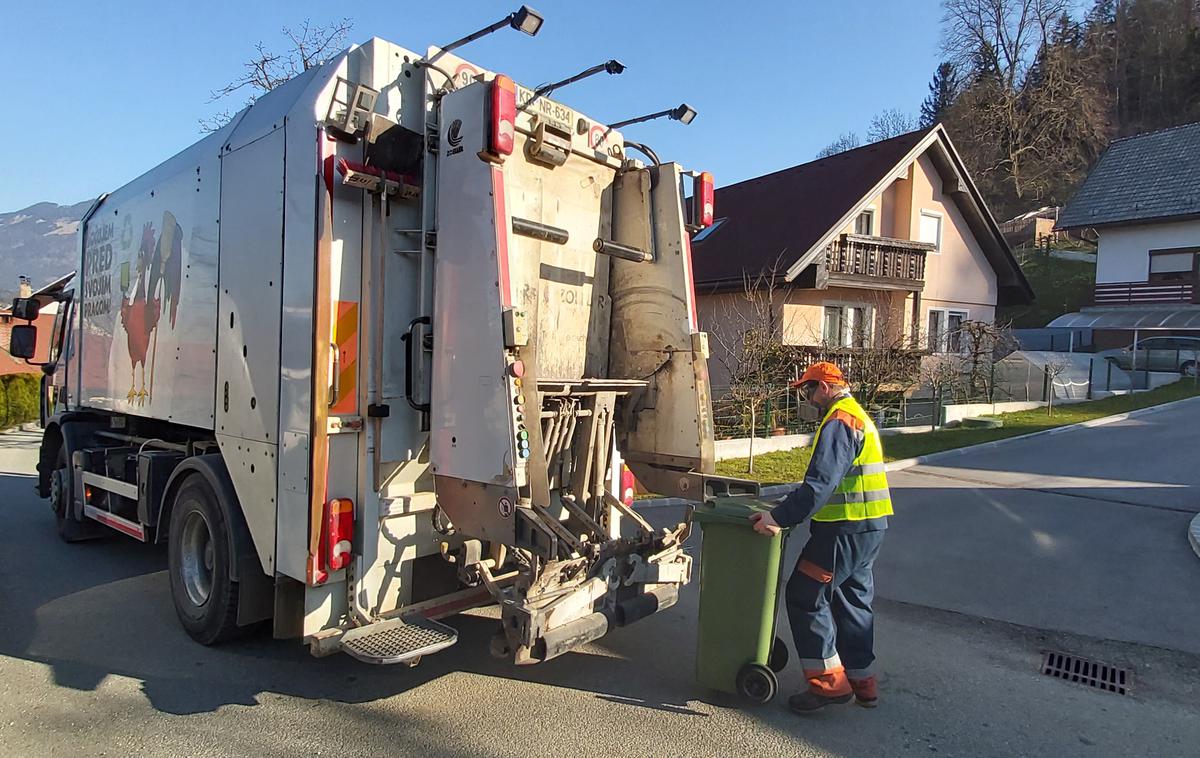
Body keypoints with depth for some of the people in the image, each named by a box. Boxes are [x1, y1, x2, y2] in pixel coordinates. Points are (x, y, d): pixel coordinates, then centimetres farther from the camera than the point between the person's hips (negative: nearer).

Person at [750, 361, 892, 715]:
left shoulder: (838, 421, -16)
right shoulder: (859, 416, 18)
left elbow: (820, 482, -26)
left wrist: (780, 516, -26)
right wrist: (788, 509, 22)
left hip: (846, 530, -11)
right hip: (869, 527, 11)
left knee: (805, 595, -4)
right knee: (852, 599, 17)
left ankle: (829, 681, 0)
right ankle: (861, 680, 27)